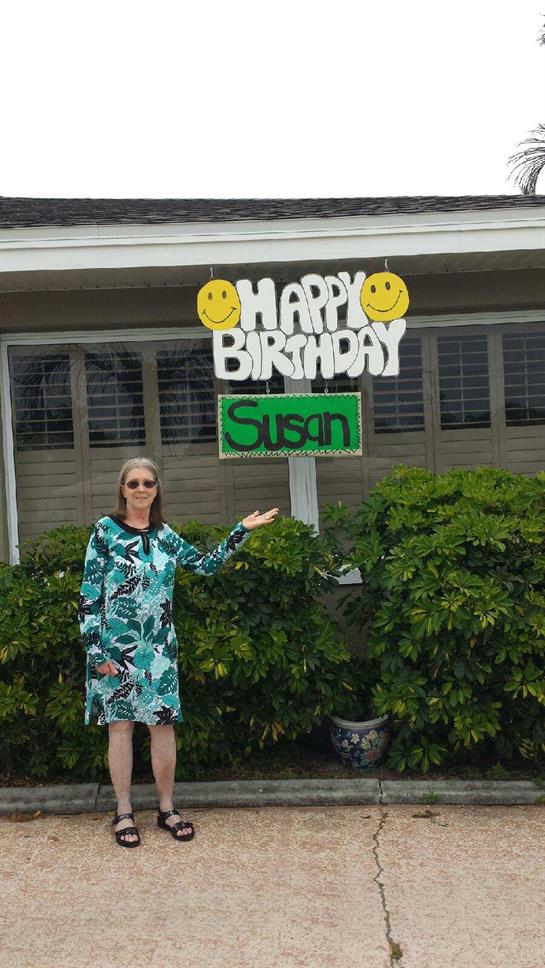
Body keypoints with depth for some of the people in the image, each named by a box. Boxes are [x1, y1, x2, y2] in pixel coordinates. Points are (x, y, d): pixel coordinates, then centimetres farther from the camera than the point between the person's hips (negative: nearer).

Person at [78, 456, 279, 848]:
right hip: (115, 646, -3)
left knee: (163, 724, 6)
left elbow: (206, 564, 13)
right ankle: (124, 812, 20)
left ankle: (167, 808, 21)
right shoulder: (105, 530, -5)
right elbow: (89, 594, -7)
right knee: (120, 724, 5)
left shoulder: (165, 535, 8)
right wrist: (96, 651, -11)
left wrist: (242, 530, 8)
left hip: (159, 647, 3)